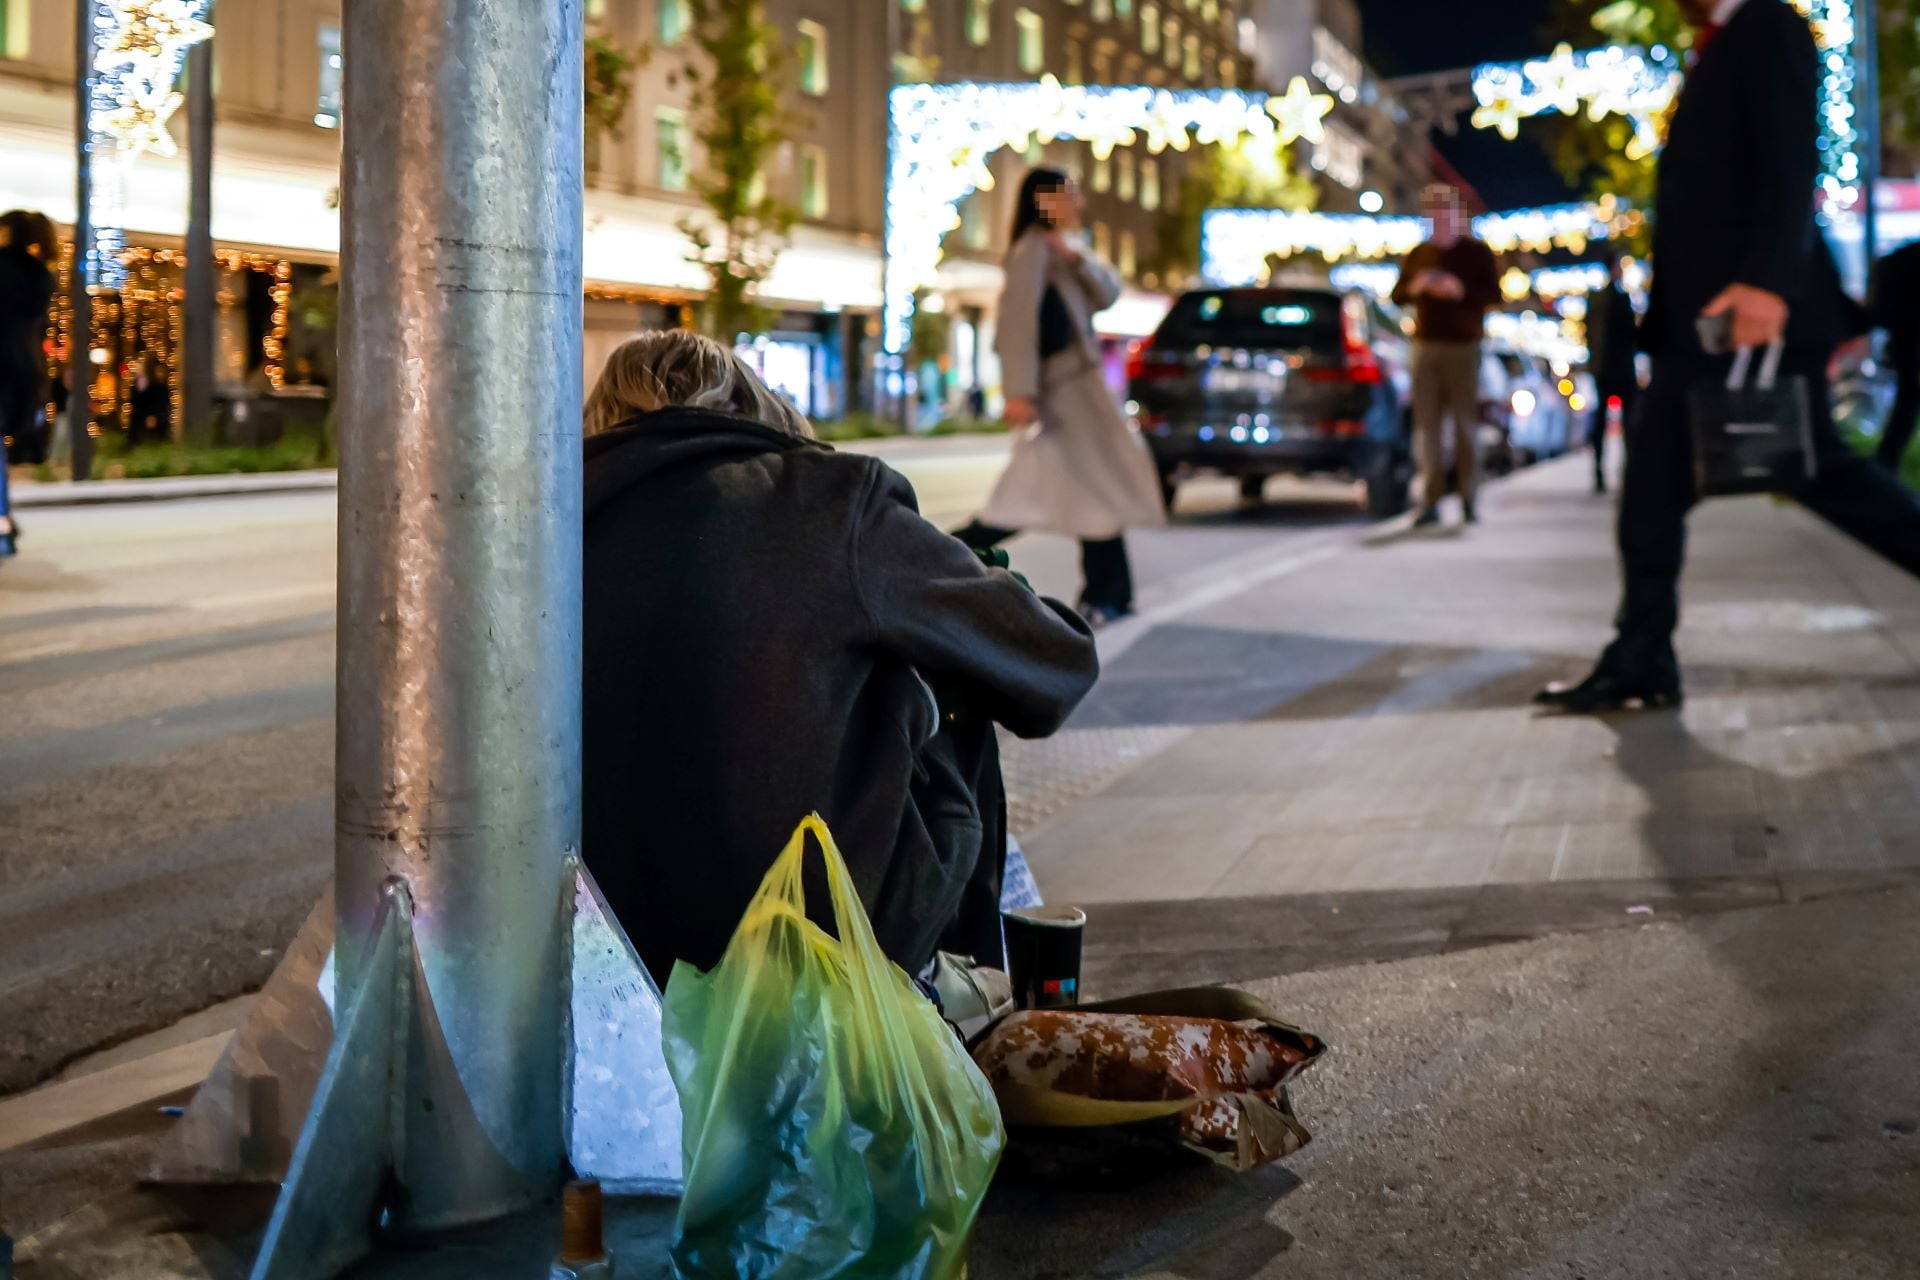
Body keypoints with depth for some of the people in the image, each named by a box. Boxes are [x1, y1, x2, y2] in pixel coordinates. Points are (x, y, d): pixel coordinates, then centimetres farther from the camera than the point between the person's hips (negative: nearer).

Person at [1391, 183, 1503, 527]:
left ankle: (1468, 498, 1)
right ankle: (1430, 501, -5)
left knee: (1464, 422, -4)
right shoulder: (1419, 255, 14)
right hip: (1426, 345, 3)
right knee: (1427, 424, -4)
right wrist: (1414, 287, -8)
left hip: (1463, 347, -3)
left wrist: (1461, 291, -19)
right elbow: (1397, 295, 14)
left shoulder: (1477, 252, 4)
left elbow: (1493, 295, -3)